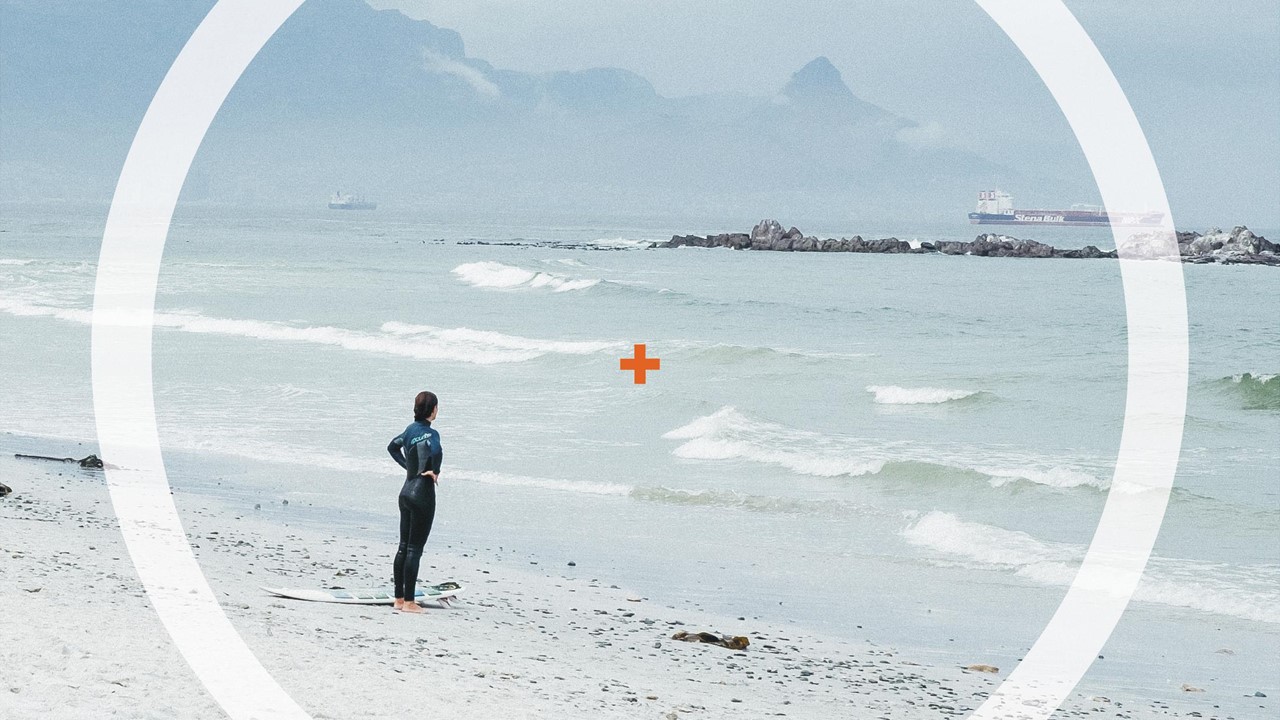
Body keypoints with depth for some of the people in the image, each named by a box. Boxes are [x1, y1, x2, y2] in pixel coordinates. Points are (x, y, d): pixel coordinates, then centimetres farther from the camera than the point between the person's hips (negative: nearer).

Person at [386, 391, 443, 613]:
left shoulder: (411, 430, 8)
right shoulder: (430, 433, -16)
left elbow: (392, 447, 23)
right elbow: (436, 451, -37)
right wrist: (434, 472, -19)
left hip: (406, 492, 8)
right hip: (423, 493, -8)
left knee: (404, 547, 13)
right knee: (414, 549, -4)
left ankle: (399, 598, 18)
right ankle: (409, 602, -2)